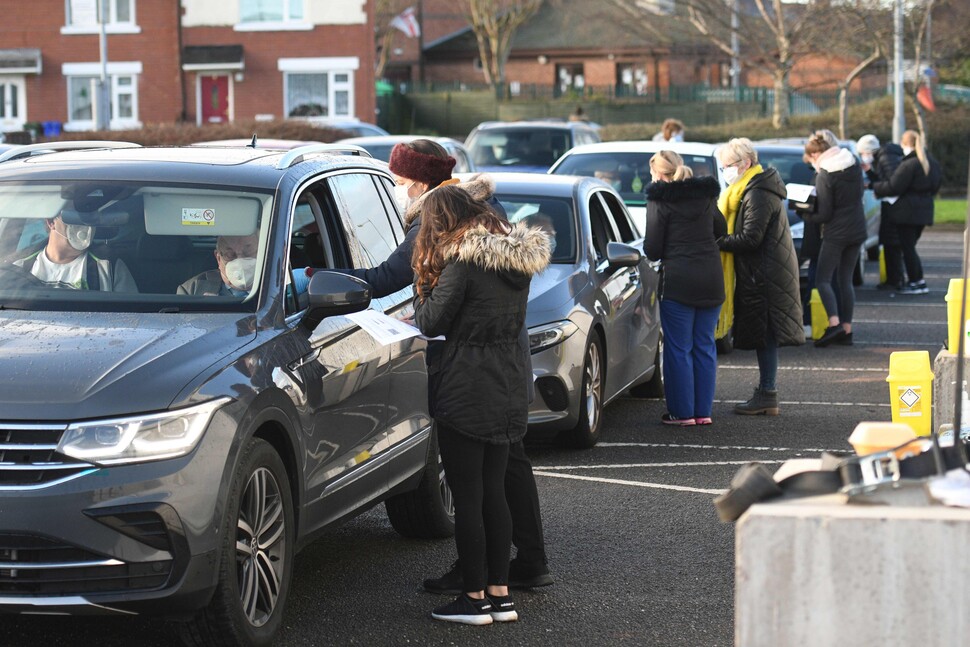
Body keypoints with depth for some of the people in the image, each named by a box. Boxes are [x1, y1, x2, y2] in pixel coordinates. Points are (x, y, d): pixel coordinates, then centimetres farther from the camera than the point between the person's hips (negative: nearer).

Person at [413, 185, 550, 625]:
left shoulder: (464, 261, -15)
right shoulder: (518, 259, 9)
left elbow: (431, 323, -14)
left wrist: (424, 294, 5)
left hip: (467, 390, -8)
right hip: (508, 388, 8)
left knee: (467, 495, 0)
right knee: (494, 491, 14)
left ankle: (475, 597, 5)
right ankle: (500, 594, 18)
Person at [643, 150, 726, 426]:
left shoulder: (660, 201, -7)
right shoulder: (706, 197, 10)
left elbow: (652, 249, -7)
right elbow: (721, 230, 21)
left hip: (679, 280, -5)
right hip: (712, 279, 5)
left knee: (678, 348, 2)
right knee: (705, 346, 12)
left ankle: (683, 412, 3)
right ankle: (703, 411, 14)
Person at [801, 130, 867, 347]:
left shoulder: (825, 176, -17)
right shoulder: (853, 163, 3)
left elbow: (824, 215, -14)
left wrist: (805, 214, 2)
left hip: (836, 233, -7)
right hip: (857, 229, 7)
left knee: (823, 279, -1)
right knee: (846, 279, 12)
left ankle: (834, 323, -19)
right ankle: (847, 329, 10)